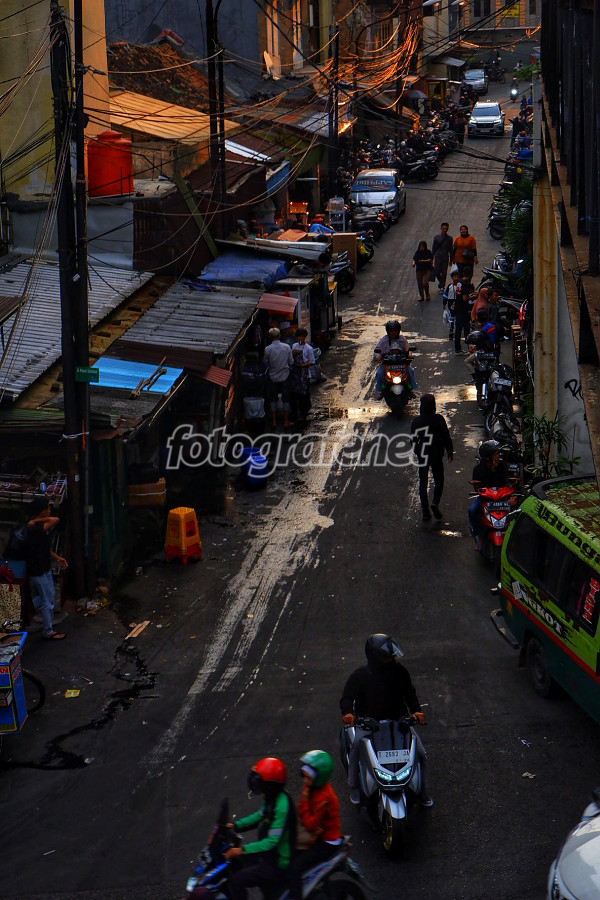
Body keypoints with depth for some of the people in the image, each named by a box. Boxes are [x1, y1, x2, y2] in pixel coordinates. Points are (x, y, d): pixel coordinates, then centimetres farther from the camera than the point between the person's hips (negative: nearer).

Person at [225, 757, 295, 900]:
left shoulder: (281, 806, -29)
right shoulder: (271, 798, 1)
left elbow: (273, 841, -31)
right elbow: (260, 815, 19)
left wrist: (242, 850, -33)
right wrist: (236, 826, 8)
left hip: (278, 863, -10)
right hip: (267, 853, 10)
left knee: (236, 880, -18)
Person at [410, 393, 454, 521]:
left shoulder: (415, 421, -3)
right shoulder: (438, 419, -11)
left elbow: (413, 439, 7)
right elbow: (446, 438, -7)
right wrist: (450, 452, 5)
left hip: (421, 457, 2)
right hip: (436, 456, -2)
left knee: (423, 483, 9)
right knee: (439, 480, 13)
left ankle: (425, 511, 6)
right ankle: (435, 503, -10)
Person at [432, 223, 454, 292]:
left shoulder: (449, 238, 3)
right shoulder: (436, 237, 3)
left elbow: (451, 249, 7)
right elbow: (433, 248, 8)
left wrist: (451, 259, 6)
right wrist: (432, 258, 6)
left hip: (445, 257, 0)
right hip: (438, 257, 0)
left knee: (444, 273, -1)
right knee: (436, 271, -6)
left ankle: (442, 287, 10)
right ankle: (440, 280, 24)